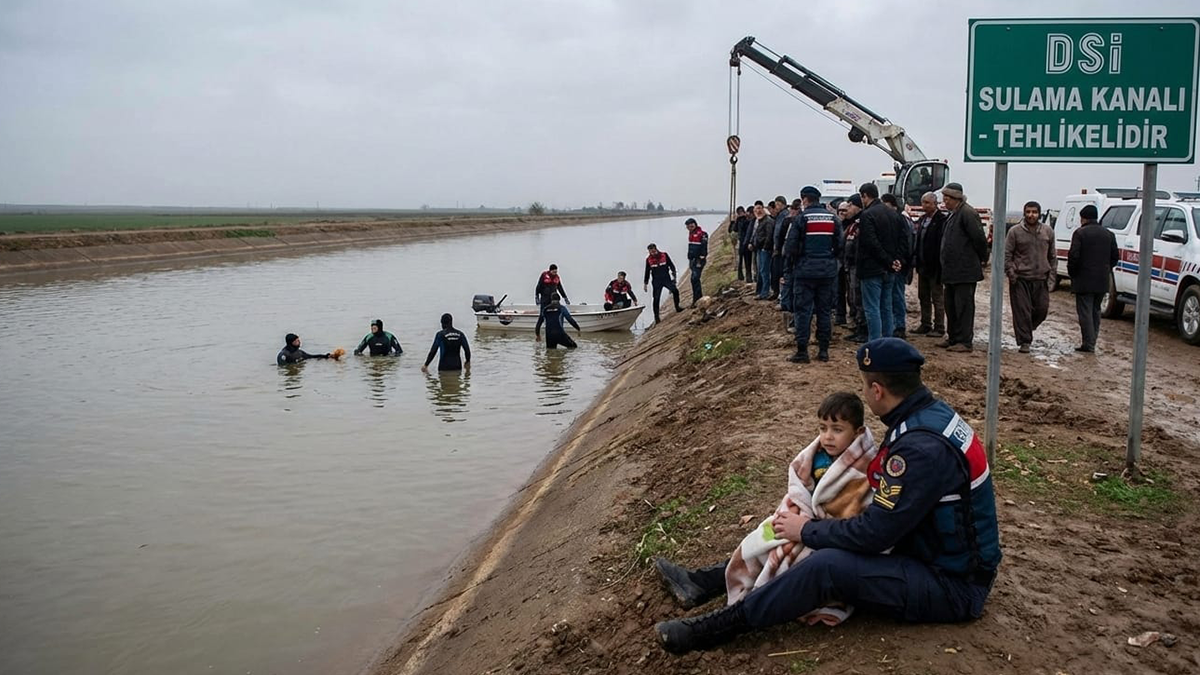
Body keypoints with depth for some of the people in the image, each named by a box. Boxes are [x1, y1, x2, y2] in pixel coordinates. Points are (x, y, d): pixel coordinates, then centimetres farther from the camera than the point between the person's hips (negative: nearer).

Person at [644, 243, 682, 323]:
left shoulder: (664, 255, -1)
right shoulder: (649, 259, 1)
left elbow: (671, 265, 5)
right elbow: (647, 272, 11)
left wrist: (673, 273, -7)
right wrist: (645, 283, 12)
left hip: (666, 279, 0)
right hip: (656, 281, 0)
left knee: (675, 291, -18)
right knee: (656, 298, -2)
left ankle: (677, 307, 0)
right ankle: (656, 316, 6)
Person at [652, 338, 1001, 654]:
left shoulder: (923, 447, -30)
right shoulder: (929, 411, 2)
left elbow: (874, 533, -26)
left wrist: (807, 531, -12)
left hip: (953, 583, -10)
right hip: (935, 549, 10)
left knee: (826, 566, -25)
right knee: (830, 537, 9)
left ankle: (723, 625, -13)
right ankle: (715, 580, 12)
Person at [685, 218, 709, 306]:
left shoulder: (702, 234, -12)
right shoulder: (691, 234, 17)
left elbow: (703, 248, -16)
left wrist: (700, 261, -19)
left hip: (699, 260, -9)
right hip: (693, 260, 9)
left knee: (694, 279, -14)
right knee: (695, 279, 11)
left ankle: (696, 300, -12)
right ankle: (700, 297, 20)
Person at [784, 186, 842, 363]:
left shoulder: (801, 218, -9)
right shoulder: (832, 218, 5)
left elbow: (790, 246, -10)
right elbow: (839, 246, 7)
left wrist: (791, 258, 10)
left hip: (805, 271, -4)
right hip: (827, 271, 4)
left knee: (803, 310, 0)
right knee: (824, 310, 10)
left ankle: (802, 351, -1)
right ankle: (823, 350, 12)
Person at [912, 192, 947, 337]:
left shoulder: (942, 220, -14)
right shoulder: (922, 219, 13)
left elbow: (942, 244, -18)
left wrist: (939, 266, -21)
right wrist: (915, 259, 9)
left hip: (934, 267, -8)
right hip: (922, 265, 8)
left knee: (937, 298, 0)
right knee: (923, 297, 15)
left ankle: (939, 328, 6)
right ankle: (925, 325, 24)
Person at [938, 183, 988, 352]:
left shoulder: (967, 213, -14)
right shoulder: (953, 214, 17)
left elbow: (979, 238, -17)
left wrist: (981, 258, -5)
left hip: (965, 272, -10)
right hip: (952, 271, 10)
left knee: (964, 305, -5)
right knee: (951, 305, 15)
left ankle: (965, 341, -1)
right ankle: (953, 338, 25)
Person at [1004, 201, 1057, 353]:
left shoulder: (1048, 232, 8)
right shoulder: (1015, 232, -2)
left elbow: (1052, 255, 15)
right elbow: (1006, 254, 0)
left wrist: (1052, 273, 7)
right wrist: (1010, 272, -9)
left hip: (1041, 279, 3)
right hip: (1020, 279, -3)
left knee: (1042, 309, 6)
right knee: (1022, 311, -4)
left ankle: (1026, 329, 32)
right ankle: (1024, 342, 3)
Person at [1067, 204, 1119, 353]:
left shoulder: (1080, 233, -9)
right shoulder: (1109, 234, 11)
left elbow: (1074, 256, -15)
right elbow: (1115, 256, 11)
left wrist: (1071, 272, -1)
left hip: (1084, 280, -6)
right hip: (1102, 281, 6)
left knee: (1085, 312, -4)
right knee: (1095, 311, 16)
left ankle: (1088, 344, -8)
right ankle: (1091, 342, 18)